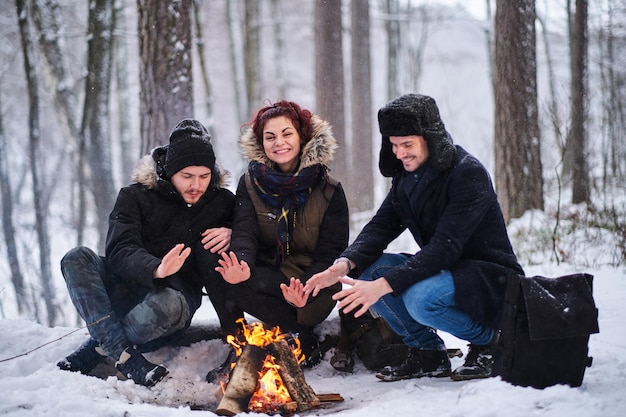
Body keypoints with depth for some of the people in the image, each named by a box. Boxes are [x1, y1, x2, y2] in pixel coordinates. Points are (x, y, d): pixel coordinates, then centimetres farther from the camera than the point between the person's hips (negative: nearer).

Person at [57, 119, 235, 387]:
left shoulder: (222, 202, 4)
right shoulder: (136, 196, -1)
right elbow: (118, 250, -18)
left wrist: (229, 235, -13)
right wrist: (155, 269, -40)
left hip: (174, 296, -1)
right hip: (124, 288, 1)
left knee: (164, 306, -39)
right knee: (77, 259, -27)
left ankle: (93, 351, -15)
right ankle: (125, 356, -35)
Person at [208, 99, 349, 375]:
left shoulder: (329, 191, -2)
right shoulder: (250, 184, 4)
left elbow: (331, 254, -8)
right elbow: (244, 233, -11)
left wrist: (306, 290, -29)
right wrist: (243, 265, -37)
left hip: (312, 292, -3)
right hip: (268, 279, 3)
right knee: (229, 278, -30)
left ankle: (303, 342, -15)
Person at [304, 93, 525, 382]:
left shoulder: (468, 174, -22)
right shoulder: (406, 176, 3)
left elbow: (445, 247, -30)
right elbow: (381, 226, -4)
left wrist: (384, 285, -38)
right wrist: (346, 263, -25)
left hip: (489, 277, -8)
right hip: (441, 271, 8)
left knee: (420, 299, -34)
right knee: (366, 270, -12)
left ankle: (488, 339, -5)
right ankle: (428, 352, 0)